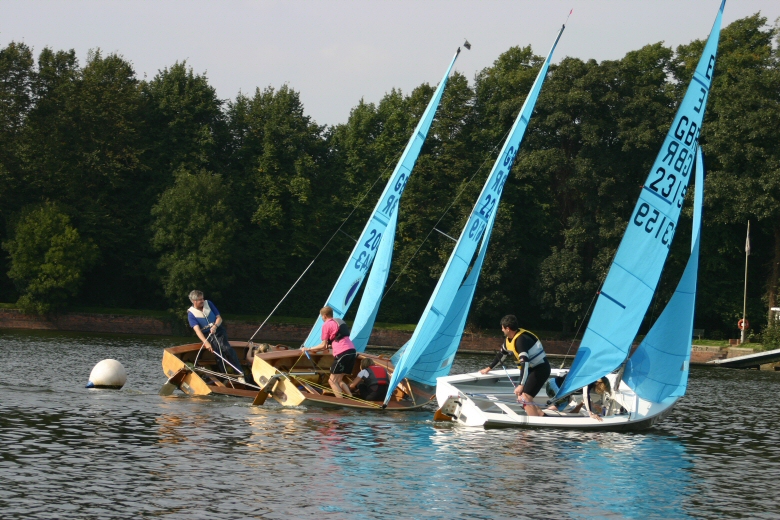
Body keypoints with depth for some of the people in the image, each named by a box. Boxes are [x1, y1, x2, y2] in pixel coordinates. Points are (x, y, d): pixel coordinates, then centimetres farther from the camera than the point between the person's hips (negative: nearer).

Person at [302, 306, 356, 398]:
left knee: (332, 381, -2)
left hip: (342, 353, -8)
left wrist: (309, 349, 14)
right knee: (339, 380, 16)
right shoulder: (340, 322, 23)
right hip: (352, 350, 8)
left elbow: (324, 345, 3)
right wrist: (327, 347, 40)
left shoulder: (326, 325, 1)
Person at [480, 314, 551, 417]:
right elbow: (501, 354, 24)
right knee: (521, 398, 9)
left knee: (525, 398, -20)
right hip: (532, 369, 10)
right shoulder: (509, 339, 5)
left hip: (541, 369, -10)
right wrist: (489, 368, 32)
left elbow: (524, 362, -35)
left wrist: (521, 385, -41)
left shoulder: (521, 340, -26)